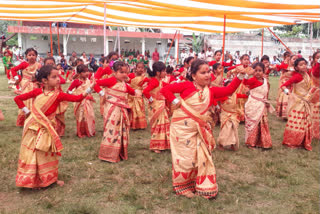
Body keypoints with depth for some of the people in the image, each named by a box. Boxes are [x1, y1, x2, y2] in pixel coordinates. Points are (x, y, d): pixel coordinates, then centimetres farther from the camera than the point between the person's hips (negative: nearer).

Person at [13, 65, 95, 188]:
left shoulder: (58, 95, -9)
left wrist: (89, 89, -28)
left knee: (48, 153, 11)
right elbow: (18, 98, -1)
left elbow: (77, 98, -19)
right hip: (33, 127, -1)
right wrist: (26, 111, -5)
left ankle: (51, 178, 27)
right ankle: (30, 180, 21)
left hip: (46, 128, 1)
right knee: (30, 154, 6)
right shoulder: (37, 92, -11)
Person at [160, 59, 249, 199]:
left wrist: (239, 77, -9)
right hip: (183, 127, -5)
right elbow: (165, 89, -7)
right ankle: (182, 186, 22)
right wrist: (175, 101, -15)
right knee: (186, 158, 2)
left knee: (203, 157, 7)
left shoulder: (210, 91, 6)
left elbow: (228, 90, -1)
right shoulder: (187, 85, -8)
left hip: (200, 129, 5)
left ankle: (204, 186, 22)